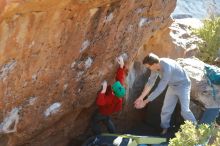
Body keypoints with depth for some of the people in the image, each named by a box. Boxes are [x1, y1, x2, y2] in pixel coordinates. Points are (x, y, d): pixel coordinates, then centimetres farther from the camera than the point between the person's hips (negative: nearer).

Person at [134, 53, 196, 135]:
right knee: (166, 109, 4)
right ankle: (164, 128, 20)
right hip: (172, 86, 7)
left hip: (183, 85, -7)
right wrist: (141, 97, -2)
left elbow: (160, 88, -37)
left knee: (185, 110, -17)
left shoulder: (167, 68, -38)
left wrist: (145, 102, -32)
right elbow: (150, 82, 0)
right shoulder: (155, 66, -13)